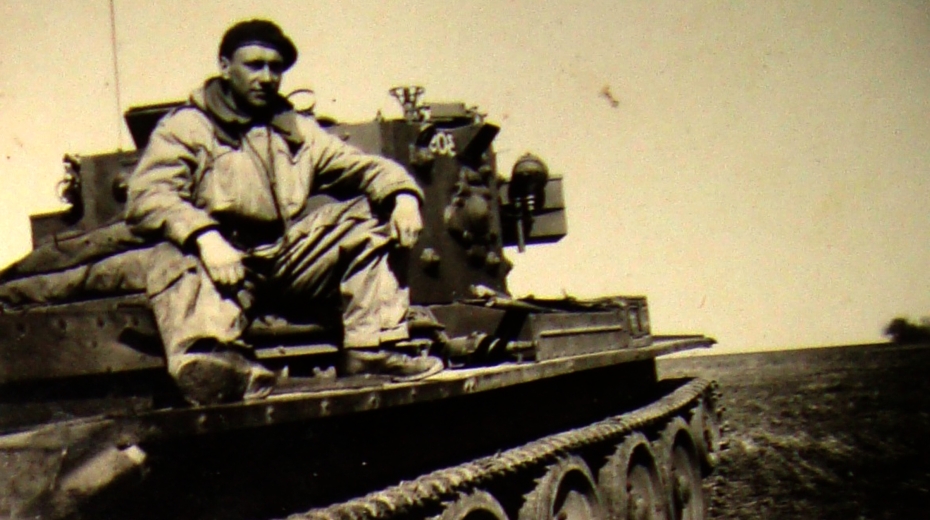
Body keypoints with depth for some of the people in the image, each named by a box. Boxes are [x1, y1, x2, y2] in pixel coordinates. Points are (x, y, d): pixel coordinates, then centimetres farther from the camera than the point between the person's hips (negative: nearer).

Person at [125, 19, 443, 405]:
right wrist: (205, 237, -27)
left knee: (372, 219, -5)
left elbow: (363, 167, 19)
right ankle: (209, 356, -63)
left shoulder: (298, 131, 24)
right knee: (181, 258, -34)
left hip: (291, 259, 4)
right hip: (226, 258, -4)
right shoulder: (186, 128, 7)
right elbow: (145, 197, -8)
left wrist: (403, 194, -6)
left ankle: (370, 349, -17)